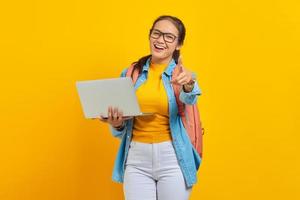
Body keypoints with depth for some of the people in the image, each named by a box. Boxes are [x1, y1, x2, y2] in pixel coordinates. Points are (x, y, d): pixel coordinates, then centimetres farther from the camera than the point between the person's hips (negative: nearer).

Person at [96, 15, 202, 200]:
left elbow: (189, 99, -24)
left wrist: (188, 84, -46)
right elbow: (121, 130, 10)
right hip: (136, 158, 2)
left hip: (173, 159, -1)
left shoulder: (182, 76, 0)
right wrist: (116, 124, -13)